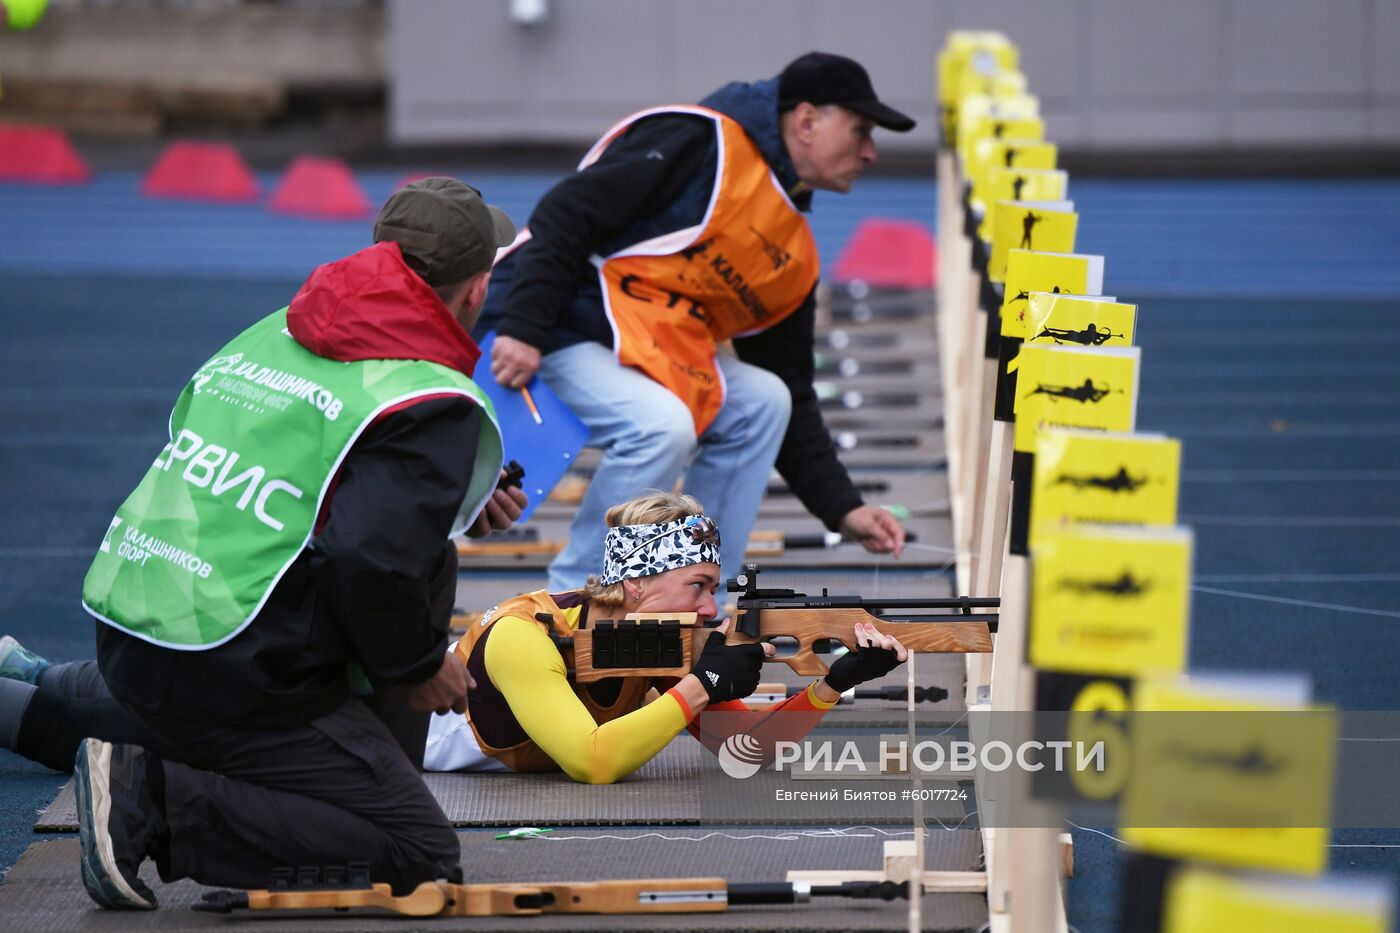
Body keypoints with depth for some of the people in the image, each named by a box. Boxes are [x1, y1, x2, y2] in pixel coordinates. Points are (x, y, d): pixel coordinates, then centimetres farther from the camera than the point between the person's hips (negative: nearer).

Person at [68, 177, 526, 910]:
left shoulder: (272, 334, 13)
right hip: (235, 678, -9)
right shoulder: (437, 407, -10)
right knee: (422, 859, -4)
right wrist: (417, 666, -4)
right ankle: (154, 804, -11)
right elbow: (370, 560, -23)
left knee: (430, 572, 22)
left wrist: (450, 501, 27)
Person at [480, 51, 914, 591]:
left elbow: (795, 396, 18)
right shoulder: (703, 141, -11)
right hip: (538, 335, -9)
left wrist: (842, 510, 9)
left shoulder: (794, 260, 14)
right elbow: (566, 214, -17)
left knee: (763, 402, -1)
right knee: (660, 425, -29)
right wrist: (522, 330, -26)